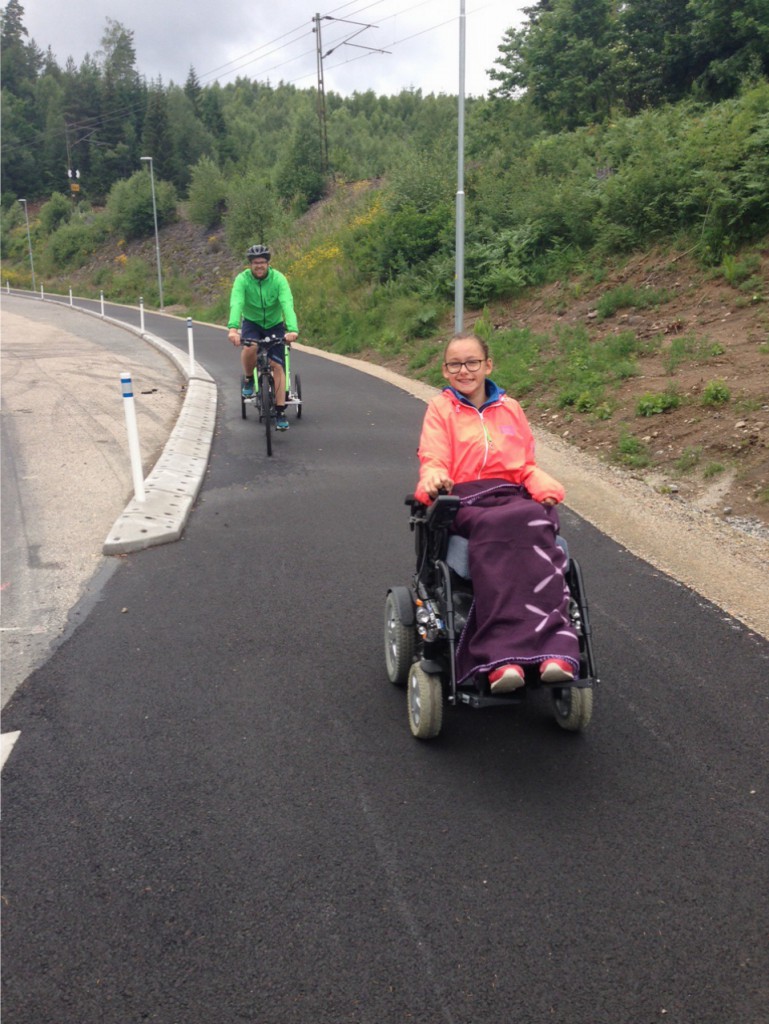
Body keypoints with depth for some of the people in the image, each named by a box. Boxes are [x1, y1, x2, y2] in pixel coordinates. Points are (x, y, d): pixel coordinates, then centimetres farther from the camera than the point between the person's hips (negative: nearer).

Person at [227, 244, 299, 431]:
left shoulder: (278, 279, -20)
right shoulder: (242, 279, -20)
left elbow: (287, 304, -34)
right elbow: (236, 303, -35)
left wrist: (292, 329, -52)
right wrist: (232, 328, -54)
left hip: (275, 325, 1)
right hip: (251, 322, -1)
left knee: (278, 366, -8)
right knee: (249, 348, -33)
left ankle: (280, 412, -1)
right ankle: (248, 379, -3)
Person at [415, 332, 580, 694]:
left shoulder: (510, 409, 26)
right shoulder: (441, 408, 17)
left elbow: (527, 466, 22)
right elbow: (433, 461, 4)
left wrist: (546, 487, -1)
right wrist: (433, 480, -21)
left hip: (513, 496, 3)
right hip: (464, 502, -2)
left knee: (534, 522, -36)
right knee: (495, 526, -39)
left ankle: (554, 649, -48)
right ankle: (502, 657, -50)